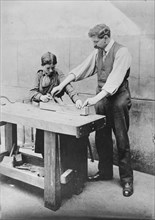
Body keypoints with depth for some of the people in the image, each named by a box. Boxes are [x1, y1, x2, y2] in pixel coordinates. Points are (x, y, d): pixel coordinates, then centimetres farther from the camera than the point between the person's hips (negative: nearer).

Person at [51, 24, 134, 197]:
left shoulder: (121, 52, -14)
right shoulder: (97, 53, 8)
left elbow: (115, 79, -25)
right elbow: (80, 70, 8)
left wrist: (96, 98, -33)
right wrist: (62, 85, -1)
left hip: (118, 100, -6)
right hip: (101, 99, 7)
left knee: (122, 141, 1)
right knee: (101, 138, 12)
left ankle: (127, 180, 14)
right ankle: (105, 172, 29)